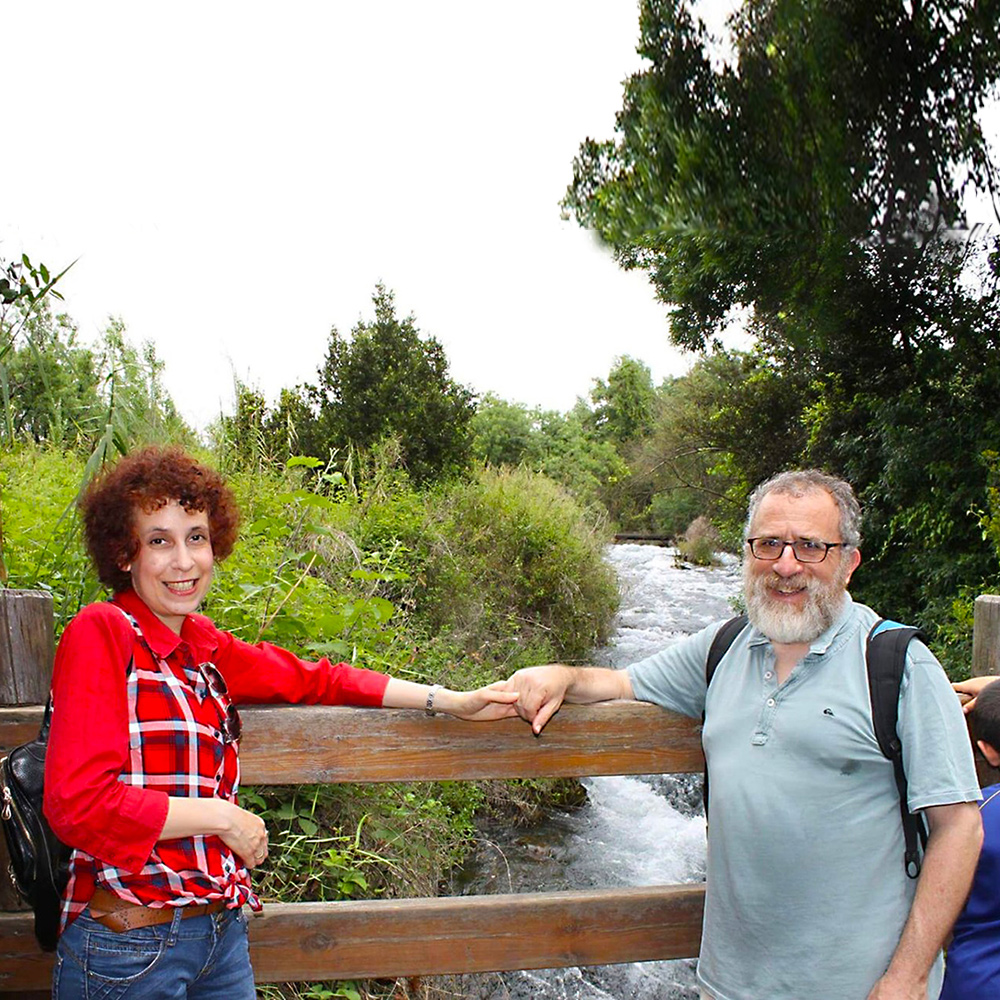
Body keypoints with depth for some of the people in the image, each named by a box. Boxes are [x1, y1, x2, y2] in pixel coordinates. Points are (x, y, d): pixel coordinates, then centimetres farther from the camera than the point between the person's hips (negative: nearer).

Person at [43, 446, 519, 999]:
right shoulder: (101, 633, -15)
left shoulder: (201, 644, 5)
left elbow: (313, 678, 11)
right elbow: (77, 804, -20)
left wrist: (451, 701, 8)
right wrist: (221, 816, -12)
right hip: (128, 948, -6)